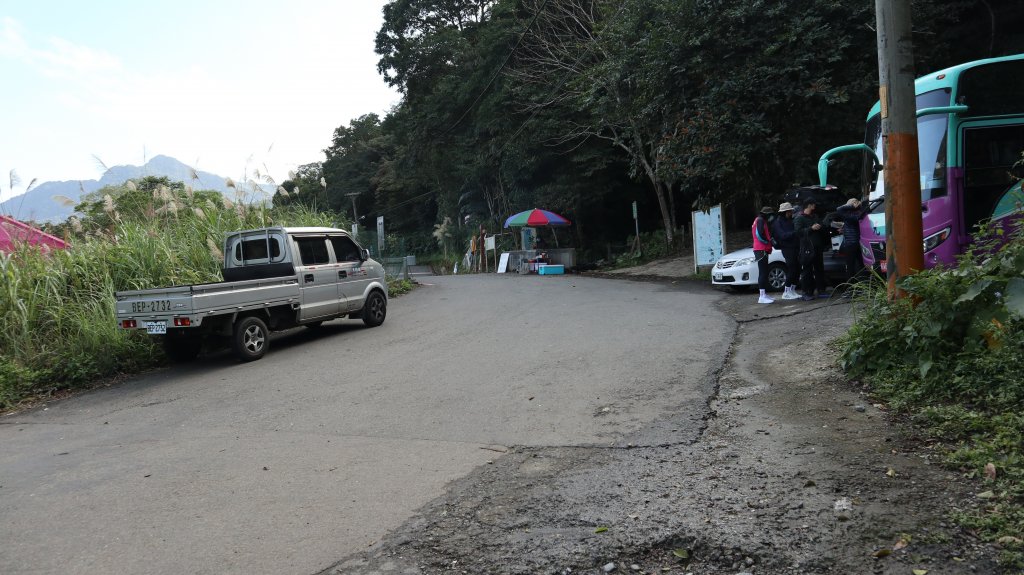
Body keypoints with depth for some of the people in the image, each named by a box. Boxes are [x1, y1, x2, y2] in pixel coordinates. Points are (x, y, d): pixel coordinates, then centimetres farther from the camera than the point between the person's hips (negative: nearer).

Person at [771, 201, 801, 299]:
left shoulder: (791, 220, 18)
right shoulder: (778, 222, -6)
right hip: (787, 248, -7)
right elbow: (783, 236, -17)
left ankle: (792, 290, 17)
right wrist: (795, 232, -26)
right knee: (791, 270, -10)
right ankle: (786, 292, -3)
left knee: (797, 270, 6)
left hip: (796, 248, 7)